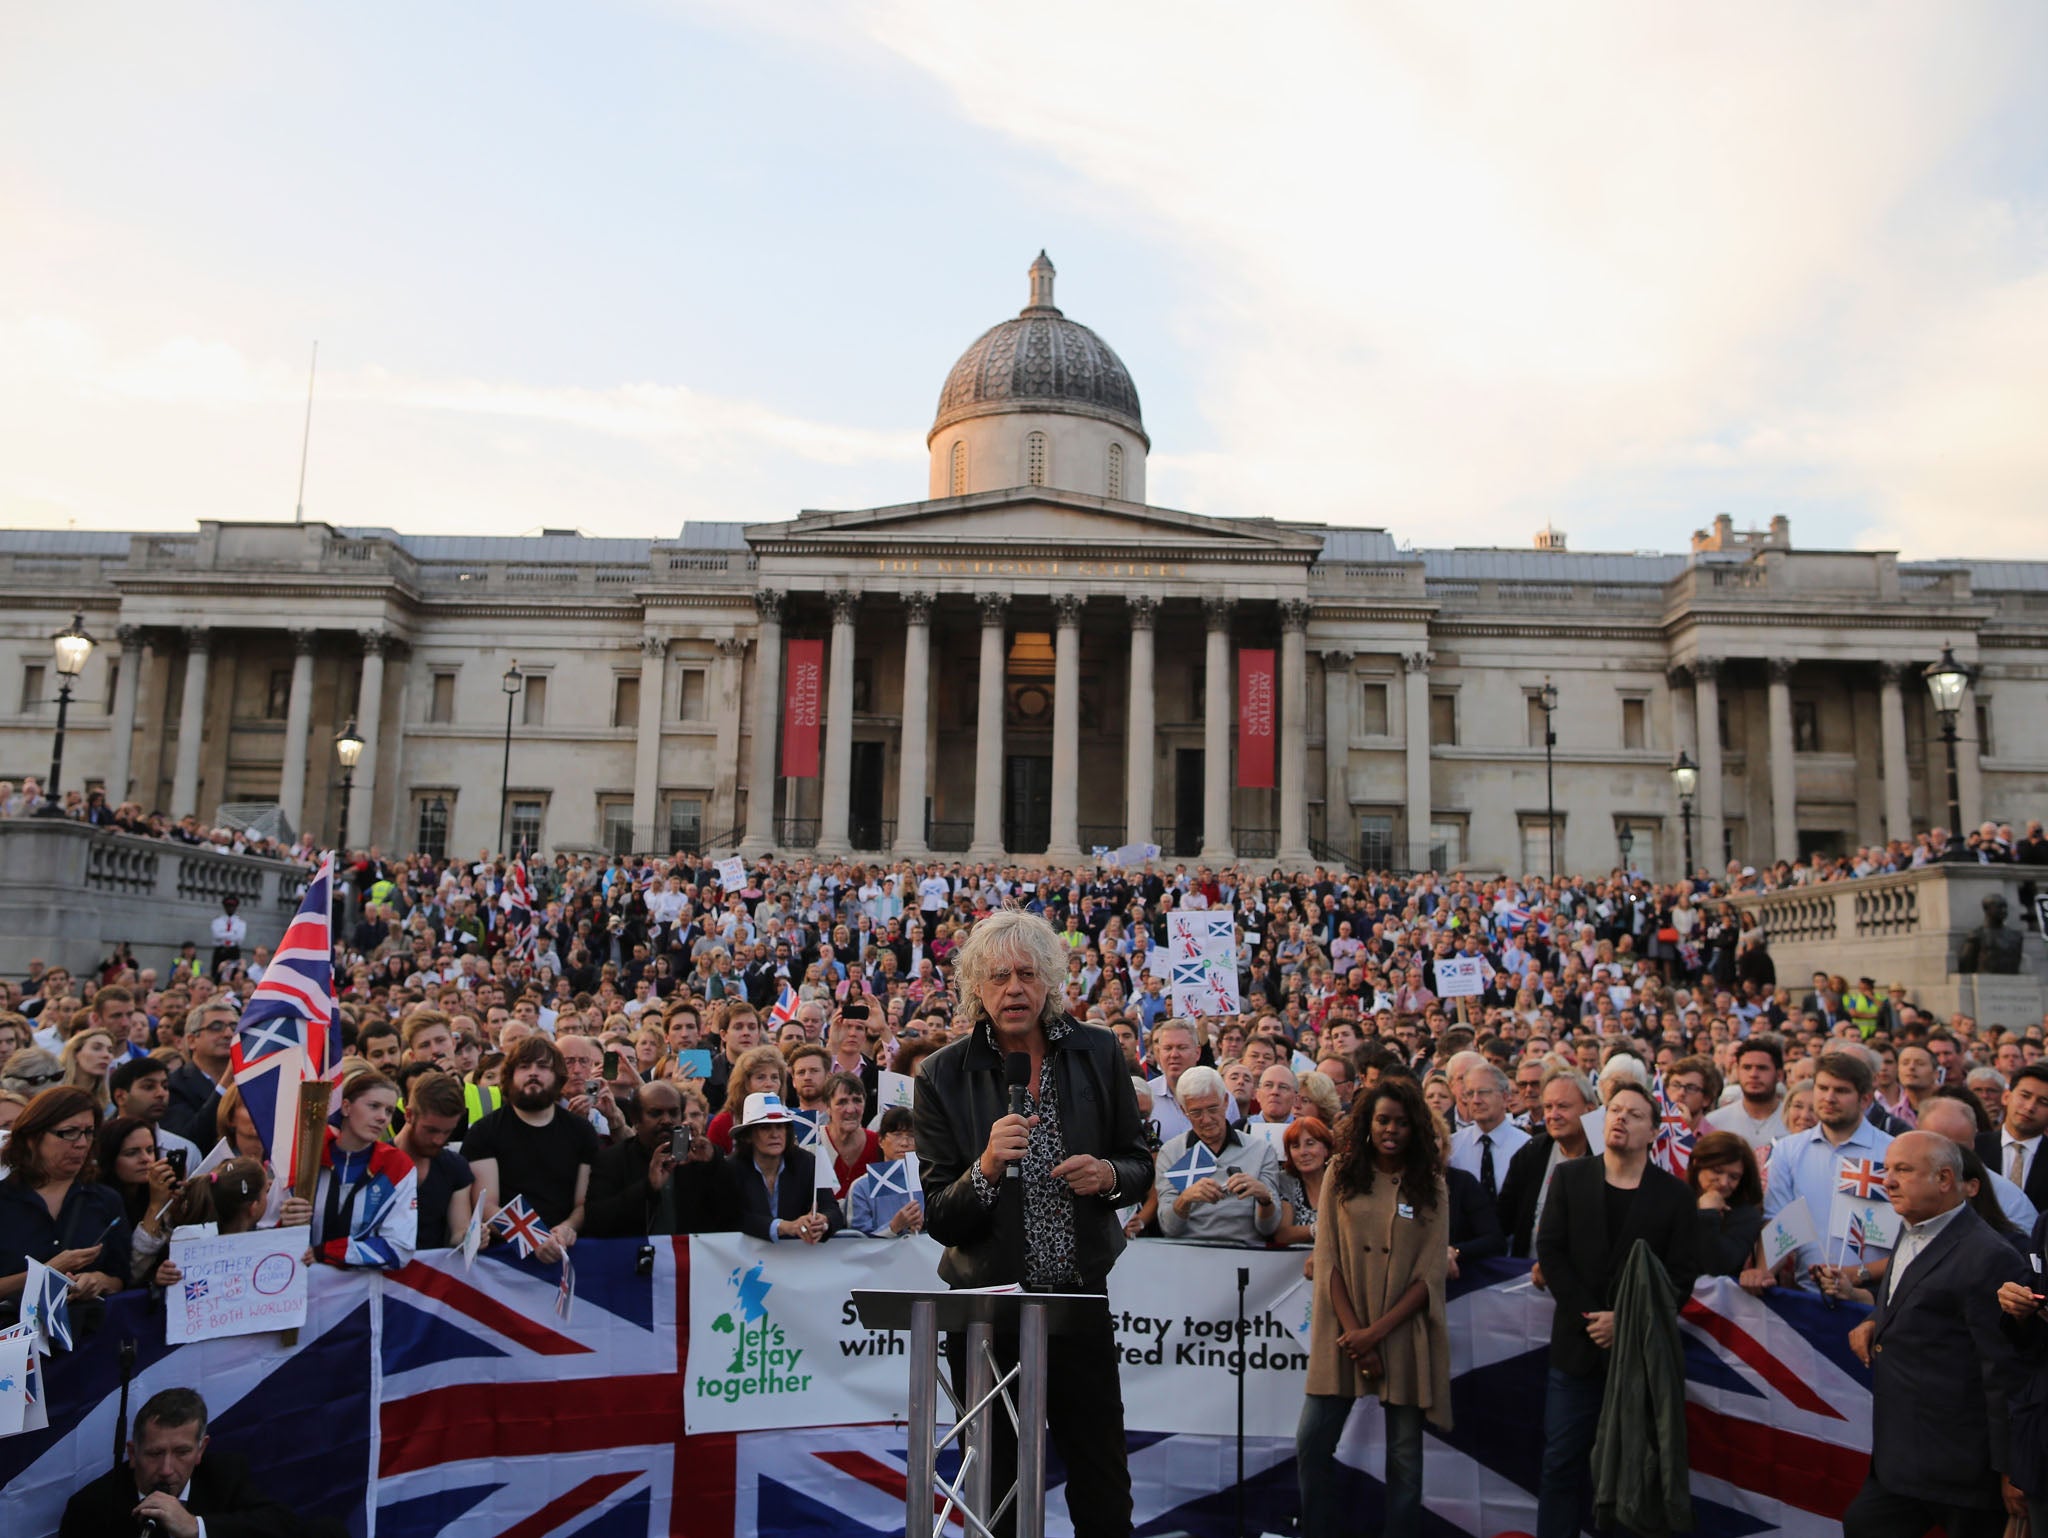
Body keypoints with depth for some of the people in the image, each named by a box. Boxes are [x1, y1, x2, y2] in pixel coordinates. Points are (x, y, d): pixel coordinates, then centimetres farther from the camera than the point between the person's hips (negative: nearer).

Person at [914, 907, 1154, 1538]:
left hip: (1082, 1296, 1)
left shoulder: (1097, 1053, -2)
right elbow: (939, 1220, -8)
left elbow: (1140, 1165, 8)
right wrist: (986, 1167, -26)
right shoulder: (943, 1076, -8)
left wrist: (1109, 1175, -15)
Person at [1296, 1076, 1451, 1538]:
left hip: (1404, 1335, -1)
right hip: (1344, 1334, 1)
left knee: (1405, 1455, 6)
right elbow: (1328, 1260, -1)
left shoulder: (1431, 1187, 2)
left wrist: (1376, 1331, -12)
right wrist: (1355, 1333, -10)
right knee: (1310, 1445, -1)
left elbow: (1431, 1274, -4)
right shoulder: (1340, 1175, 3)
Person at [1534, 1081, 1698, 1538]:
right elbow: (1550, 1251, -1)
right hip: (1578, 1346, 1)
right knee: (1561, 1463, 5)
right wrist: (1587, 1315, -11)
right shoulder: (1569, 1177, 5)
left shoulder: (1674, 1193, 1)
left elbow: (1680, 1276, -3)